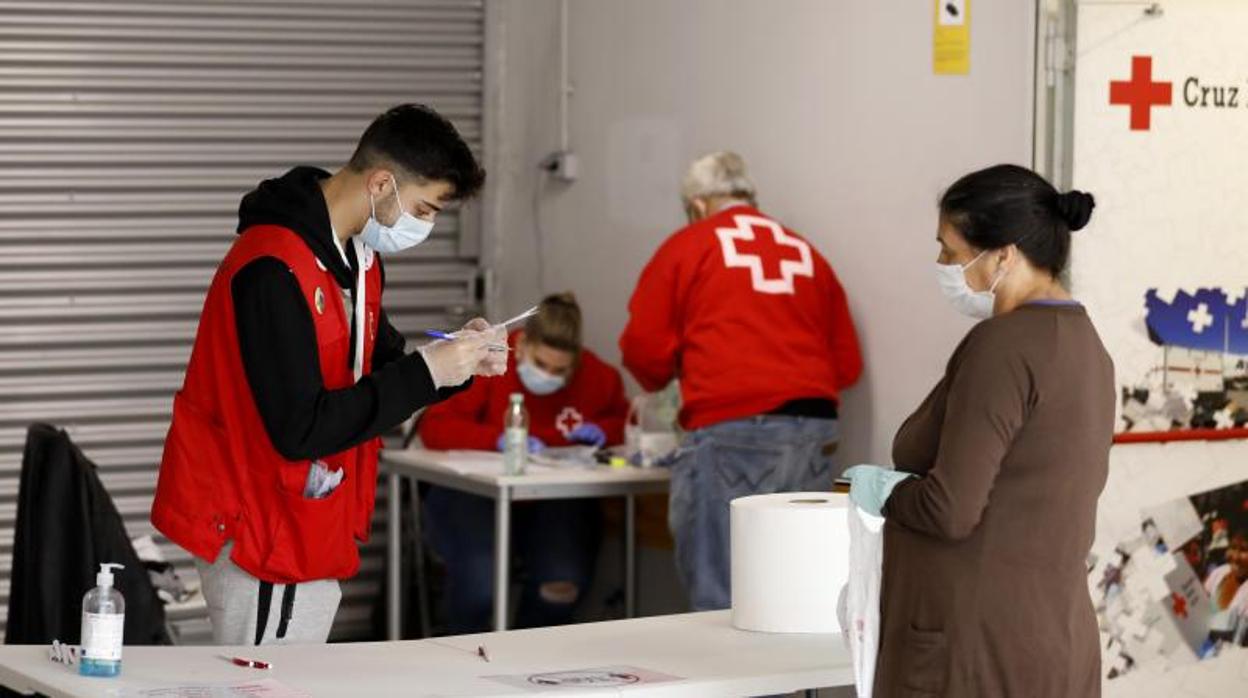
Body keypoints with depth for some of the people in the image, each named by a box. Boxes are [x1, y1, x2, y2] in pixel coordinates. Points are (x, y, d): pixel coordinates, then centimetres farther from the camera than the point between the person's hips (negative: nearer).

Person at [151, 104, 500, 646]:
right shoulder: (273, 270, -23)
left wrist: (455, 364, -3)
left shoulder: (358, 256, 8)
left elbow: (371, 375, 16)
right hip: (260, 534, -9)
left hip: (311, 534, 9)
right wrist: (426, 371, -23)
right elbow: (299, 430, -27)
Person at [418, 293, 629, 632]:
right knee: (479, 581, -33)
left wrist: (603, 430, -8)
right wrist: (499, 439, -30)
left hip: (555, 501, 3)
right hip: (472, 493, -3)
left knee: (564, 583, -27)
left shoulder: (598, 376, 0)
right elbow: (434, 428, -16)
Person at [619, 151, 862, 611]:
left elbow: (644, 350, 6)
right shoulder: (807, 253, 19)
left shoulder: (687, 246, 9)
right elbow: (847, 363, 18)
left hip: (732, 431, -4)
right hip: (815, 435, 4)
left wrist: (659, 383, 27)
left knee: (718, 601, -3)